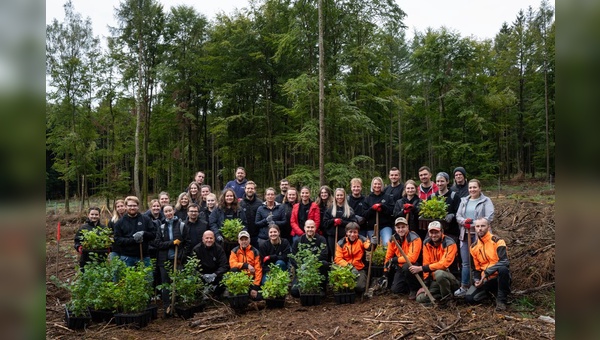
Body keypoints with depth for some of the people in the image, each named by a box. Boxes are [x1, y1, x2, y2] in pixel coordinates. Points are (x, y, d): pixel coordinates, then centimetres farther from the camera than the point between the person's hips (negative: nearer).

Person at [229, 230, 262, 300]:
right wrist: (246, 265, -29)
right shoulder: (235, 251, 2)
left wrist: (256, 287, -14)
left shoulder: (255, 252, -2)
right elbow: (232, 263, -16)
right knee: (233, 270, -30)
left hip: (251, 278, 0)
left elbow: (258, 270, -7)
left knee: (257, 297, -19)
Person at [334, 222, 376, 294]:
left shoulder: (361, 240, -3)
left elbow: (368, 246, -23)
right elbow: (338, 259, -8)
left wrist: (372, 244, -47)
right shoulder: (341, 243, -2)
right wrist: (350, 267, -20)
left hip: (359, 269, -1)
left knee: (360, 288, -21)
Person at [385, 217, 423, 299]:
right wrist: (386, 272, 7)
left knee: (406, 267, -38)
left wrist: (395, 260, -22)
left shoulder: (414, 238, -22)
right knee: (395, 290, -5)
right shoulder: (394, 239, -2)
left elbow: (412, 258, -32)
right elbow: (388, 256, 7)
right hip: (401, 267, 6)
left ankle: (414, 289, -13)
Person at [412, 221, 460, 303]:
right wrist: (425, 284, -9)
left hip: (452, 279, -5)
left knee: (439, 273, -38)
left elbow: (444, 264, -28)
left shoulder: (449, 243, -18)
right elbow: (426, 264, -1)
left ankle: (448, 297, -11)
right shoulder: (427, 243, 0)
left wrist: (421, 268, -29)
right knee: (421, 298, -12)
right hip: (435, 279, 5)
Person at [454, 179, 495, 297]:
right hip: (465, 235, 4)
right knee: (465, 262, 8)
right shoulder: (464, 201, 15)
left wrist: (473, 224, -17)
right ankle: (464, 287, 14)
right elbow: (458, 216, 10)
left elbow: (489, 217, -11)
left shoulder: (486, 201, 0)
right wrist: (464, 221, -12)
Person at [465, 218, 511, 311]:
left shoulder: (497, 241, -11)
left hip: (500, 276, -5)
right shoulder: (474, 247, 7)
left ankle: (501, 300, -18)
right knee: (469, 298, -13)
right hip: (486, 280, 5)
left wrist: (487, 272, -27)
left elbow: (504, 262, -23)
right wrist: (477, 280, -2)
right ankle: (493, 291, 14)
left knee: (503, 269, -39)